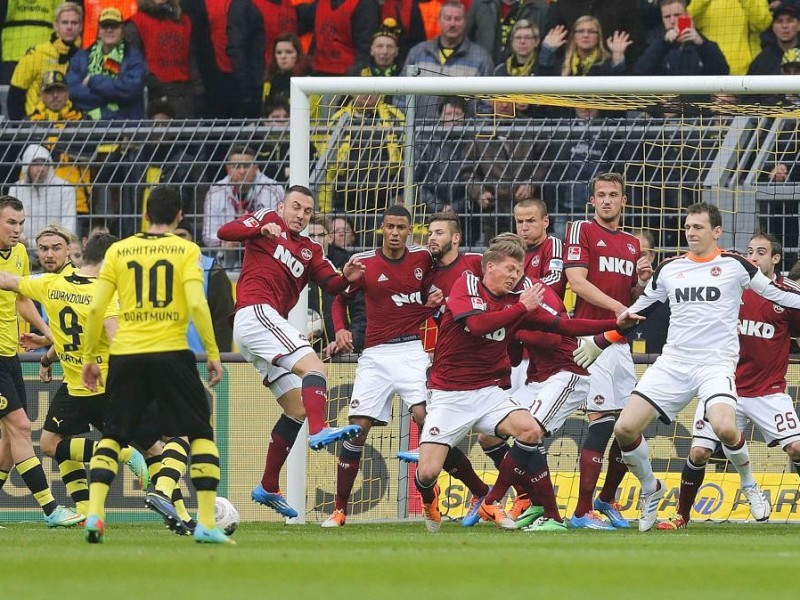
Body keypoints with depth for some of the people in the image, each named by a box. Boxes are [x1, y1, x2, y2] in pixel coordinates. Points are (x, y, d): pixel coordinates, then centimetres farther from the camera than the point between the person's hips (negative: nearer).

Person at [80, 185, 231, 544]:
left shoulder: (118, 251, 8)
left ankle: (94, 514, -1)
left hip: (125, 355, 2)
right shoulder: (186, 251, 2)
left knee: (112, 435, 15)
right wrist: (213, 354, -2)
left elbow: (96, 308, 4)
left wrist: (89, 357, 14)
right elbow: (197, 304, -10)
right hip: (170, 352, -2)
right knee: (198, 433, 7)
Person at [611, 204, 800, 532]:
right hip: (672, 364, 4)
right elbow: (640, 308, 22)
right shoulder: (669, 268, 11)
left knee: (725, 428, -30)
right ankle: (650, 489, 16)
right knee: (625, 428, -10)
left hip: (716, 364, -4)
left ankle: (750, 486, 1)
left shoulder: (734, 265, 0)